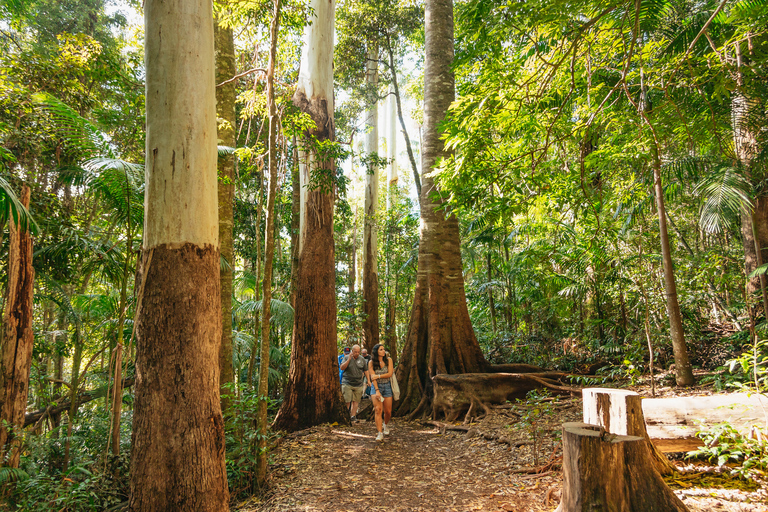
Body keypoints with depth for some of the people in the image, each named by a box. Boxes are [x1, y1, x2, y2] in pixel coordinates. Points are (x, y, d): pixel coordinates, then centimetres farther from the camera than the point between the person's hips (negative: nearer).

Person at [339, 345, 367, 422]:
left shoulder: (362, 359, 8)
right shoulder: (347, 358, 1)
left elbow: (366, 370, 17)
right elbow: (341, 368, -11)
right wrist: (349, 360, -19)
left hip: (358, 384, 3)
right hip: (347, 383, -2)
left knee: (356, 401, 3)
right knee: (347, 401, -6)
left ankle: (353, 416, 9)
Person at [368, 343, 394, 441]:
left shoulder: (388, 360, 3)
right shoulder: (371, 363, 0)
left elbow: (390, 374, -6)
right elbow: (373, 377, -8)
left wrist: (378, 376, -14)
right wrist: (377, 391, -17)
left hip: (387, 386, 1)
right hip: (376, 386, -1)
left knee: (388, 411, 4)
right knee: (378, 409, -17)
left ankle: (385, 424, 36)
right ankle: (380, 433, -16)